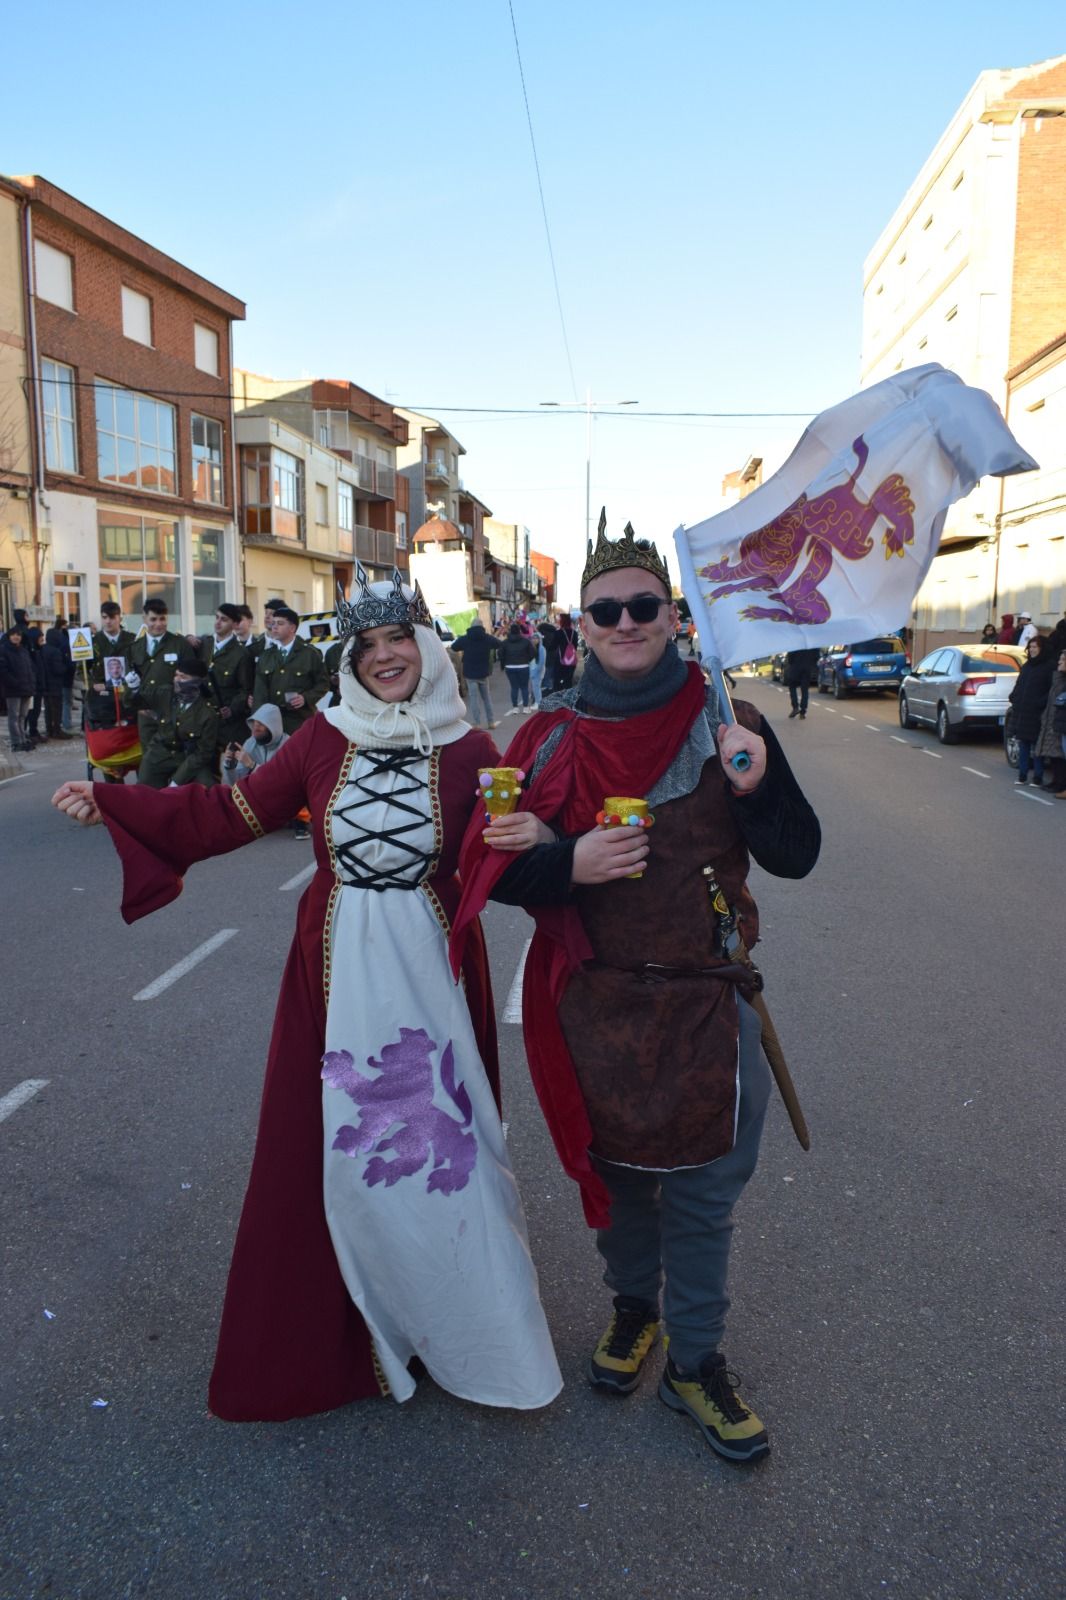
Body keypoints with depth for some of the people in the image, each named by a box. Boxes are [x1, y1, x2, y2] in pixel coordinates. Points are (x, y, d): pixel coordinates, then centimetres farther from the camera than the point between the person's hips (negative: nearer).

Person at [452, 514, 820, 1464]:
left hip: (706, 1003, -1)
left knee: (701, 1189, 10)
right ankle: (633, 1306, 47)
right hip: (593, 1002, 1)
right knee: (613, 1169, 19)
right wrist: (568, 864, -22)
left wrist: (756, 788, -25)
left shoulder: (723, 725, -5)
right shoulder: (552, 738, -2)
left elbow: (796, 857, -5)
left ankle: (696, 1361, 33)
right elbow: (494, 869, -2)